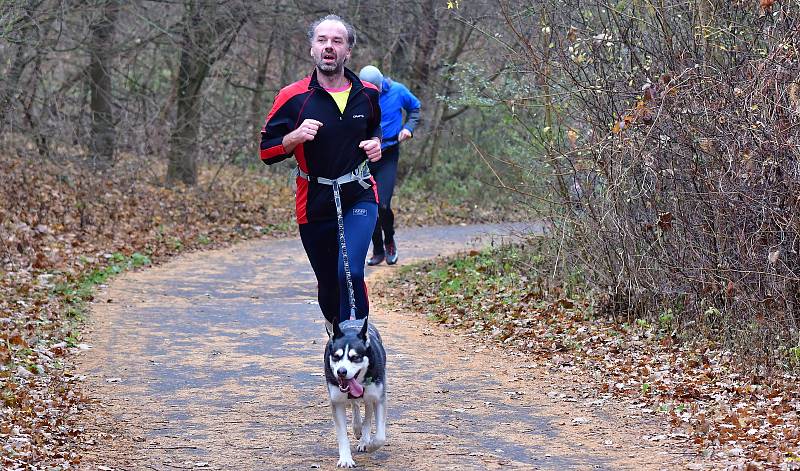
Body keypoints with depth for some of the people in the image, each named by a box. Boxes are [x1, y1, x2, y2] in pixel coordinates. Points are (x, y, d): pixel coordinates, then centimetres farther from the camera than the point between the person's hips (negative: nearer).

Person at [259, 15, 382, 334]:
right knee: (328, 282, 11)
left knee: (350, 272, -21)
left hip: (359, 198, 0)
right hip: (315, 204, 0)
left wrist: (375, 144, 2)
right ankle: (335, 325, 42)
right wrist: (295, 136, -21)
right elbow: (267, 152, -2)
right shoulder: (293, 98, -7)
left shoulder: (367, 94, 3)